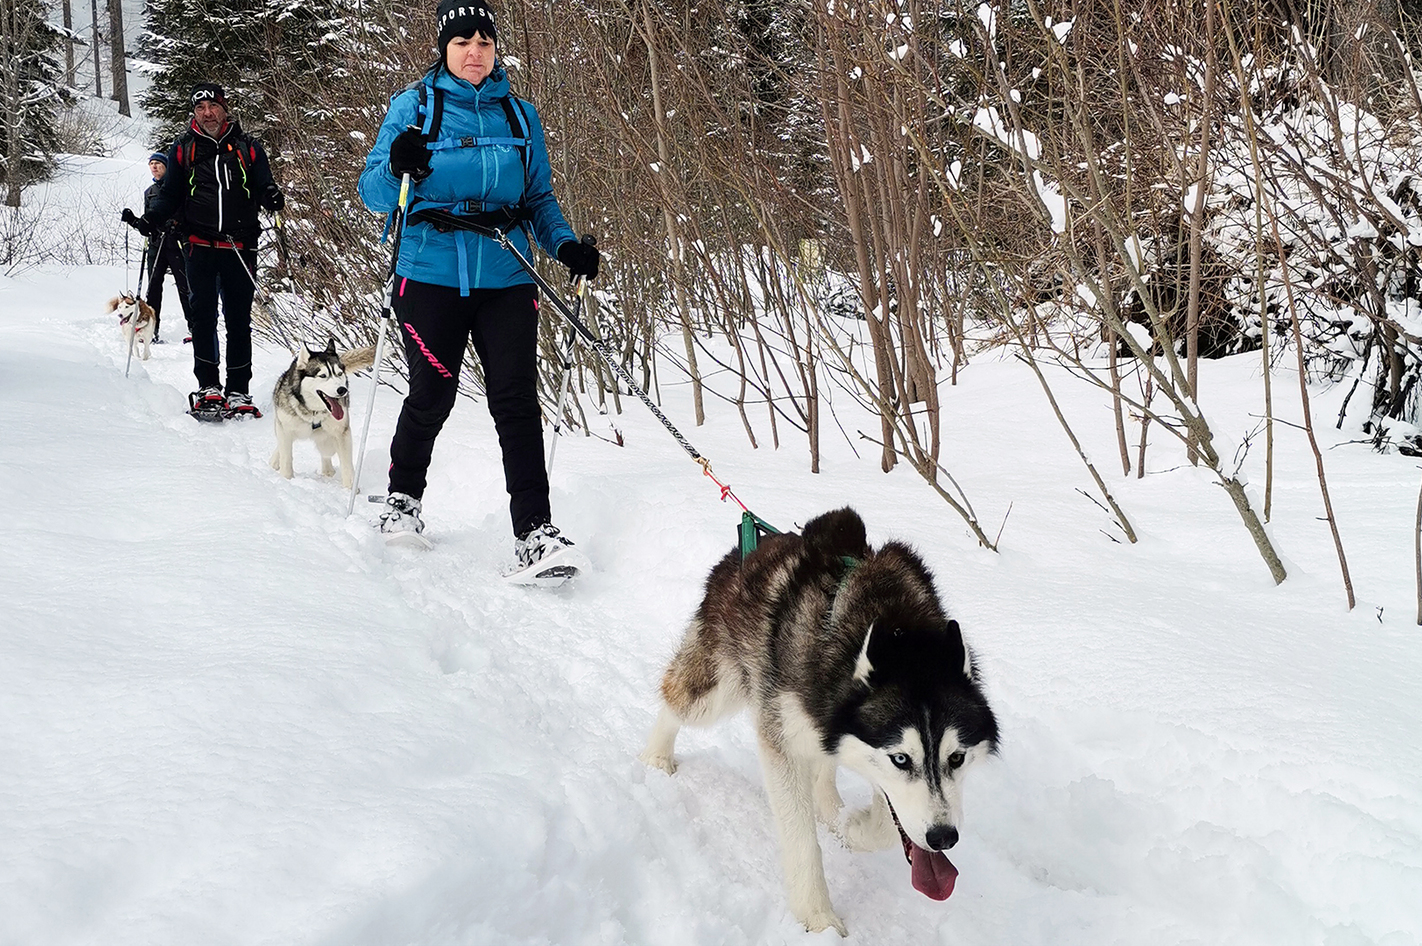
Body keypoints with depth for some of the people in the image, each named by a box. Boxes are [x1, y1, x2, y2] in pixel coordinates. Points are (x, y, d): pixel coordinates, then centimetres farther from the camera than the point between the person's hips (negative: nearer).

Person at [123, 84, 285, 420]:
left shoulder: (246, 148, 10)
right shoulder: (184, 149, 10)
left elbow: (263, 187, 10)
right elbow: (170, 195, 12)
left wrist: (272, 196, -14)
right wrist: (151, 219, -6)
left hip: (240, 248, 0)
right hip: (201, 246, 0)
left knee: (239, 320, 2)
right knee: (202, 316, -6)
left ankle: (239, 391, 7)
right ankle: (208, 387, 0)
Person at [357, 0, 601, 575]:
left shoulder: (519, 115, 13)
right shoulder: (414, 106, 5)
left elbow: (539, 198, 19)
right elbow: (373, 191, 2)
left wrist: (565, 244, 0)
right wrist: (397, 168, -21)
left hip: (505, 278, 2)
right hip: (432, 275, -2)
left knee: (516, 399, -8)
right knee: (432, 395, 4)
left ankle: (534, 529, -10)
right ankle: (403, 497, 30)